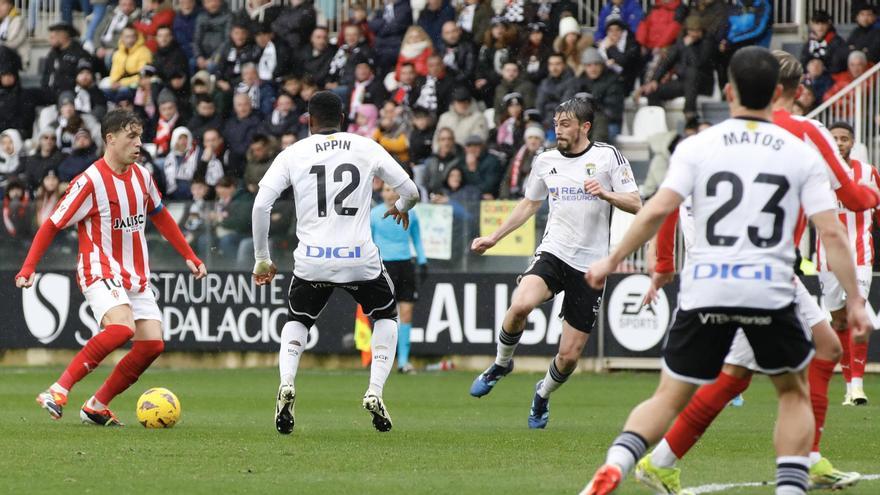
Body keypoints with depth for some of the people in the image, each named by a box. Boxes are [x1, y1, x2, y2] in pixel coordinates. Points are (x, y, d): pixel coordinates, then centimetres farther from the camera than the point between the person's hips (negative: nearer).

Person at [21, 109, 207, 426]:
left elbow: (160, 217, 25)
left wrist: (190, 257, 24)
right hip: (100, 272, -7)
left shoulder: (141, 177, 7)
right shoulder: (90, 182, -13)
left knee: (152, 344, -6)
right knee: (122, 328, -33)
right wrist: (27, 270, -15)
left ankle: (97, 406, 7)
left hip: (136, 276, 7)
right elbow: (51, 226, -8)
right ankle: (58, 391, -27)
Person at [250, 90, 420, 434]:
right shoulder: (366, 148, 7)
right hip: (360, 257, 0)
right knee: (386, 316, 26)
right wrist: (401, 209, 36)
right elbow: (411, 192, 11)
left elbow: (261, 204, -2)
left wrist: (262, 260, 8)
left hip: (311, 260, 0)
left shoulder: (294, 153, 6)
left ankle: (286, 384, -2)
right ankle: (375, 391, 6)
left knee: (297, 321, 26)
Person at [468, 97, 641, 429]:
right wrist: (494, 237, 21)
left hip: (590, 264, -2)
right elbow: (529, 204, 24)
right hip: (553, 253, 2)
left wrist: (605, 194, -22)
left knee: (569, 356, 0)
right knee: (521, 304, -32)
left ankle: (543, 394, 34)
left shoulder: (608, 156, -2)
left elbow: (635, 204, -3)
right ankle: (501, 364, -4)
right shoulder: (545, 161, 8)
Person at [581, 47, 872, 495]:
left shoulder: (698, 146, 3)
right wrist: (855, 301, 3)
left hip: (704, 290, 0)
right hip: (770, 290, 0)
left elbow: (657, 210, -6)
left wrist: (611, 260, 4)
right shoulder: (801, 154, 4)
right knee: (793, 393, 21)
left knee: (669, 397, 9)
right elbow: (832, 233, -1)